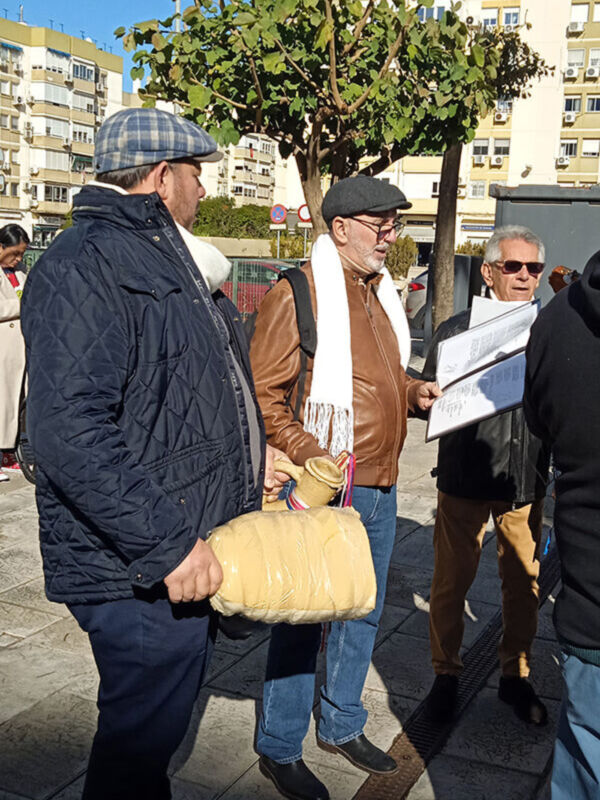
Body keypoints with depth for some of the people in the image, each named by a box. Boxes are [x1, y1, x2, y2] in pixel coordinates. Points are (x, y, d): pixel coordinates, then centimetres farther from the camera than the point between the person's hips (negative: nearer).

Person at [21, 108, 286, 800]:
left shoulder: (171, 258, 17)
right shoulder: (83, 265, -18)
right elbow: (71, 432, -28)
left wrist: (248, 453, 20)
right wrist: (168, 545, -27)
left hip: (192, 548, 10)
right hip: (139, 573, -10)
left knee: (162, 721, 22)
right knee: (139, 741, 5)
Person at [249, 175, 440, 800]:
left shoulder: (379, 292, 14)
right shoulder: (298, 293, -13)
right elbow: (264, 394, -16)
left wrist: (414, 391, 7)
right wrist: (312, 456, -23)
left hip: (379, 488, 9)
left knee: (364, 610, 19)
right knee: (302, 619, 4)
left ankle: (342, 724, 38)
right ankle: (279, 749, 22)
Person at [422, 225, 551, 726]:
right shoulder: (456, 331, -1)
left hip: (526, 482, 2)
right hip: (466, 479, -2)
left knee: (523, 583, 11)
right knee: (452, 581, 7)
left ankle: (516, 676, 31)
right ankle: (446, 675, 27)